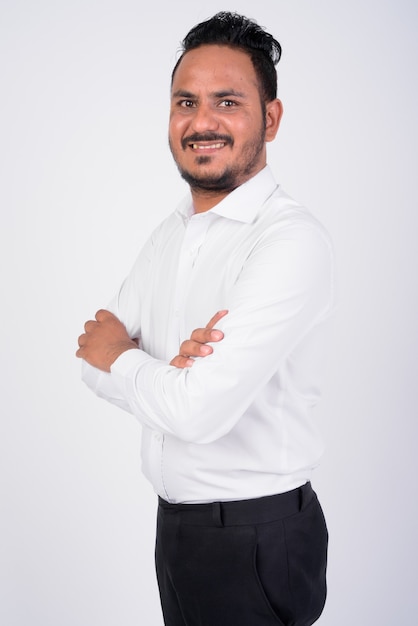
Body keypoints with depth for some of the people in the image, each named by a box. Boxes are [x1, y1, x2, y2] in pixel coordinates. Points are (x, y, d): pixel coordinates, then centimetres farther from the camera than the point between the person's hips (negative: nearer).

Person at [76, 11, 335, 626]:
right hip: (175, 522, 7)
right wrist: (168, 370, -19)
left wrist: (119, 360, -9)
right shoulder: (170, 234, 6)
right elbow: (98, 357, 3)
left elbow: (199, 411, -28)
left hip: (255, 540, -7)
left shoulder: (293, 241, -22)